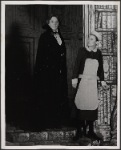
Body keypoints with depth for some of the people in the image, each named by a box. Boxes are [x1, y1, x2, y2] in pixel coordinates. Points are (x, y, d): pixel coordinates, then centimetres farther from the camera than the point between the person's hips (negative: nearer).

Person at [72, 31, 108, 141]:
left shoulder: (98, 53, 8)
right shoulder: (82, 51, 1)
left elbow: (101, 68, 13)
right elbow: (77, 64, -3)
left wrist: (102, 81, 10)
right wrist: (75, 78, -10)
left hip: (93, 82, 2)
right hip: (82, 80, -2)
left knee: (92, 105, 1)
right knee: (81, 105, -3)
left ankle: (90, 131, 9)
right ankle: (79, 131, 2)